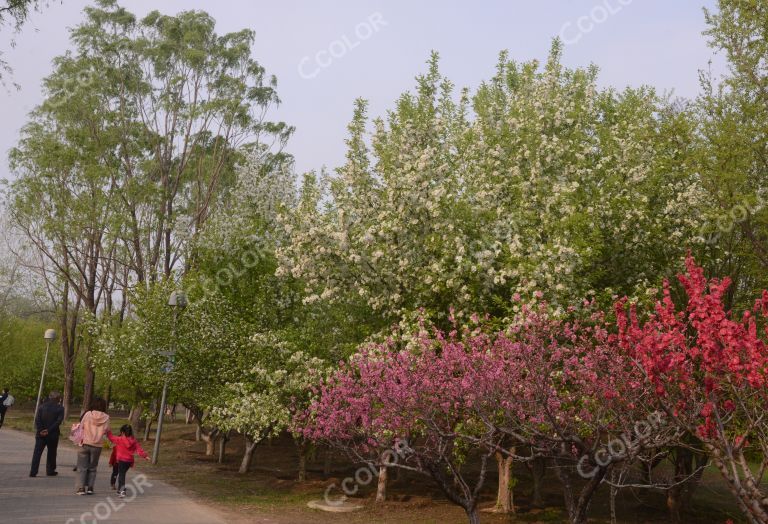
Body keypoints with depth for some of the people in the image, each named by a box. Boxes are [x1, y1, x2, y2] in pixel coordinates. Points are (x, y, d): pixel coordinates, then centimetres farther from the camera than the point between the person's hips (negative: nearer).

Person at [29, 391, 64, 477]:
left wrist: (40, 430, -8)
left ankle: (33, 472, -1)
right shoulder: (60, 408, -4)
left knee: (37, 453, 4)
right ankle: (50, 471, 17)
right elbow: (59, 421, -13)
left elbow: (37, 419, -5)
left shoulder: (42, 407, 3)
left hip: (41, 434, 1)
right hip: (53, 434, -1)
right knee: (51, 453, 12)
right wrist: (49, 430, -13)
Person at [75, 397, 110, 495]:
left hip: (85, 443, -1)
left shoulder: (88, 414, -7)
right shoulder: (106, 418, -5)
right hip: (97, 446, 1)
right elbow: (106, 431, 0)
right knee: (92, 468, 15)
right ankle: (90, 487, 8)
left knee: (82, 467, 7)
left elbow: (81, 426, 0)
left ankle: (81, 488, -1)